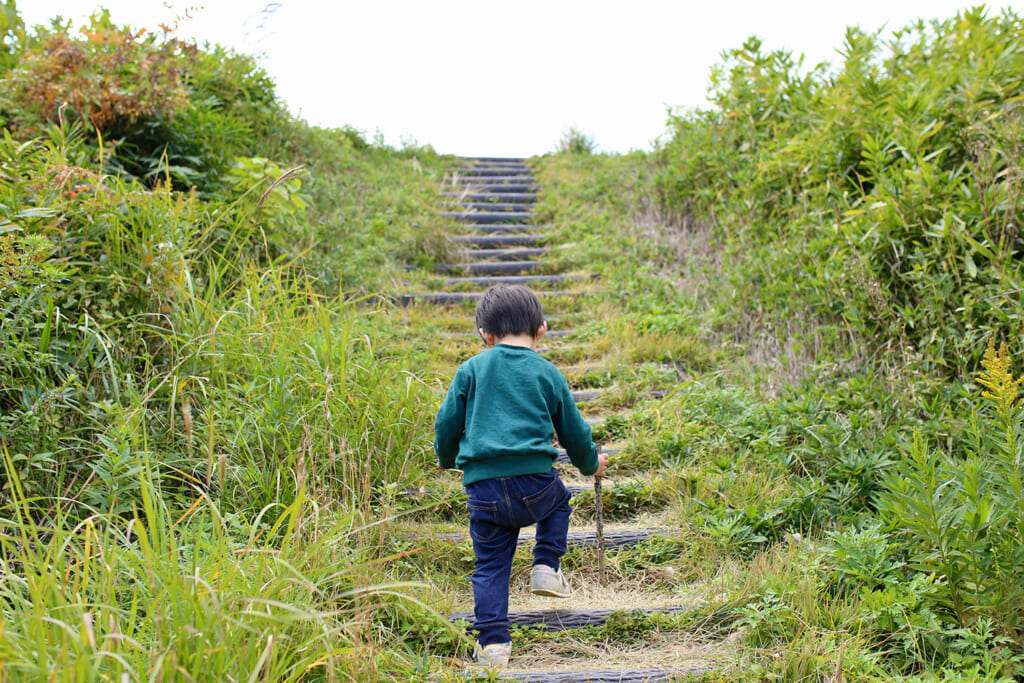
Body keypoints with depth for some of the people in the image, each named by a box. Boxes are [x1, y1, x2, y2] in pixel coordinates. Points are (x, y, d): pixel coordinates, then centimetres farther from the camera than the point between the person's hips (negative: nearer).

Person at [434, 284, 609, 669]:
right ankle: (547, 568, 21)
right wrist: (591, 463, 37)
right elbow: (573, 431, 18)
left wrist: (446, 460, 31)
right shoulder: (548, 374, 9)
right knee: (558, 499, 34)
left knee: (490, 566, 12)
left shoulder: (472, 369, 7)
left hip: (484, 487, 0)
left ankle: (493, 643, 6)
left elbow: (447, 423, 10)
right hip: (535, 481, 0)